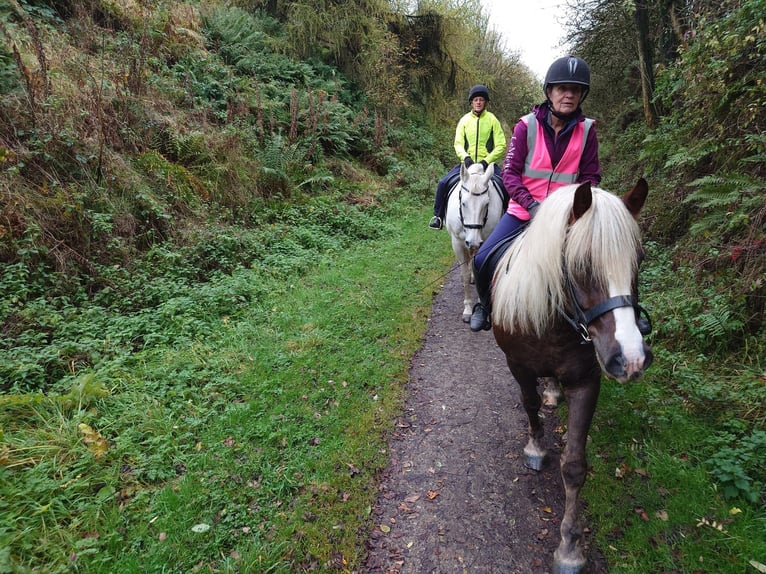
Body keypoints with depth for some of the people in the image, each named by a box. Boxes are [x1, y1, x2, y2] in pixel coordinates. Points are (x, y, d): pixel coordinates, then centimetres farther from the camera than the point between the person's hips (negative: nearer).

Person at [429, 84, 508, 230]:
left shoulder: (492, 119, 1)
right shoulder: (465, 120, 6)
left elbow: (501, 145, -3)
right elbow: (458, 143, 1)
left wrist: (487, 161, -17)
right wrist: (465, 157, -20)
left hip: (488, 163, -1)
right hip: (467, 162, 2)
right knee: (443, 183, -15)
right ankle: (438, 216, 2)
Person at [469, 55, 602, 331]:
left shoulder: (586, 130, -1)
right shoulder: (527, 126, -7)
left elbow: (591, 176, 4)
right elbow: (510, 172, -9)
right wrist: (531, 205, -21)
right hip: (523, 210, -1)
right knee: (483, 259, -11)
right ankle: (486, 306, 17)